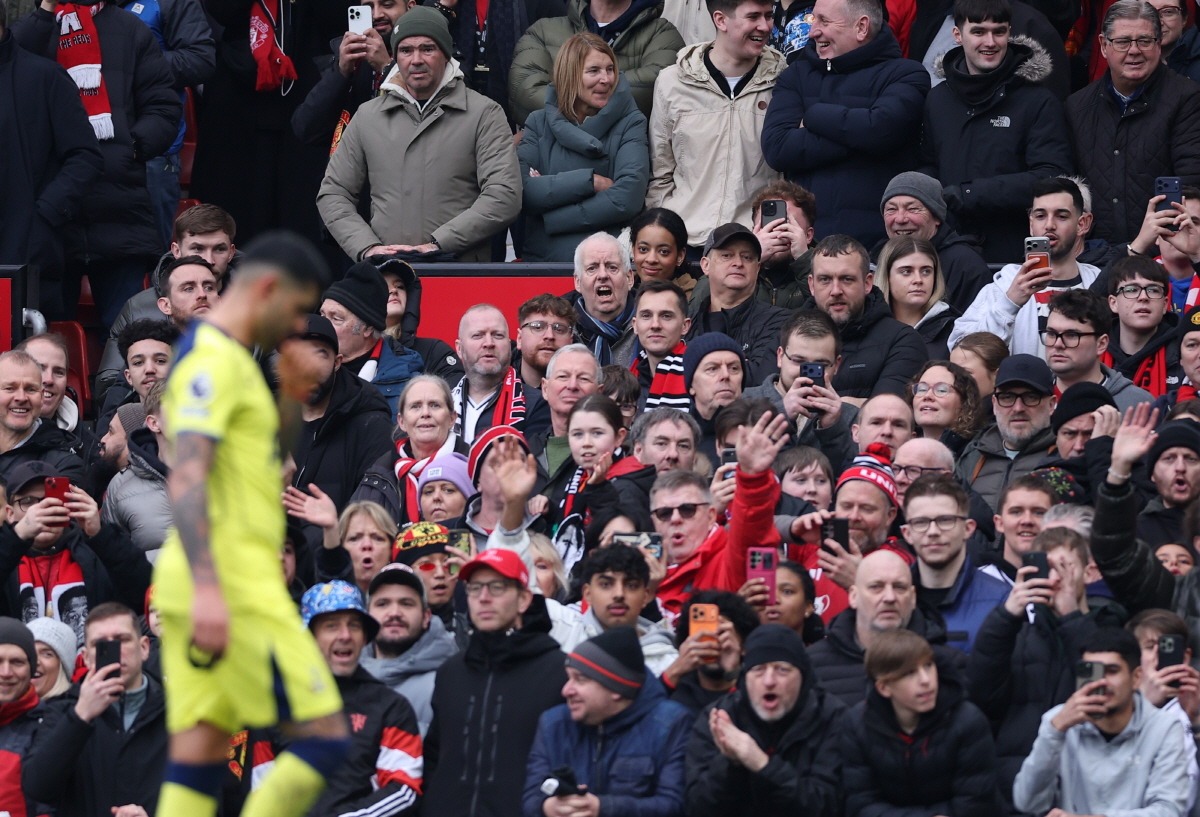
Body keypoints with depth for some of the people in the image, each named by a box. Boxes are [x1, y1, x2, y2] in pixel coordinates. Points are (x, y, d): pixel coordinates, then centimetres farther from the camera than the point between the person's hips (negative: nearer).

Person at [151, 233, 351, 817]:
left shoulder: (222, 358, 21)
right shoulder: (214, 361, -10)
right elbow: (187, 479, -22)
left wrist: (285, 402, 21)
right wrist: (207, 587, -30)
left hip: (209, 589, 10)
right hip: (233, 585, -10)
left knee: (199, 754, 3)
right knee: (324, 738, -9)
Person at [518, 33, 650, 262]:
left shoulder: (630, 123, 6)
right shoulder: (540, 123, 12)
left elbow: (627, 199, -9)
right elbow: (522, 192, -3)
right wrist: (591, 181, -9)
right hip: (542, 258, 2)